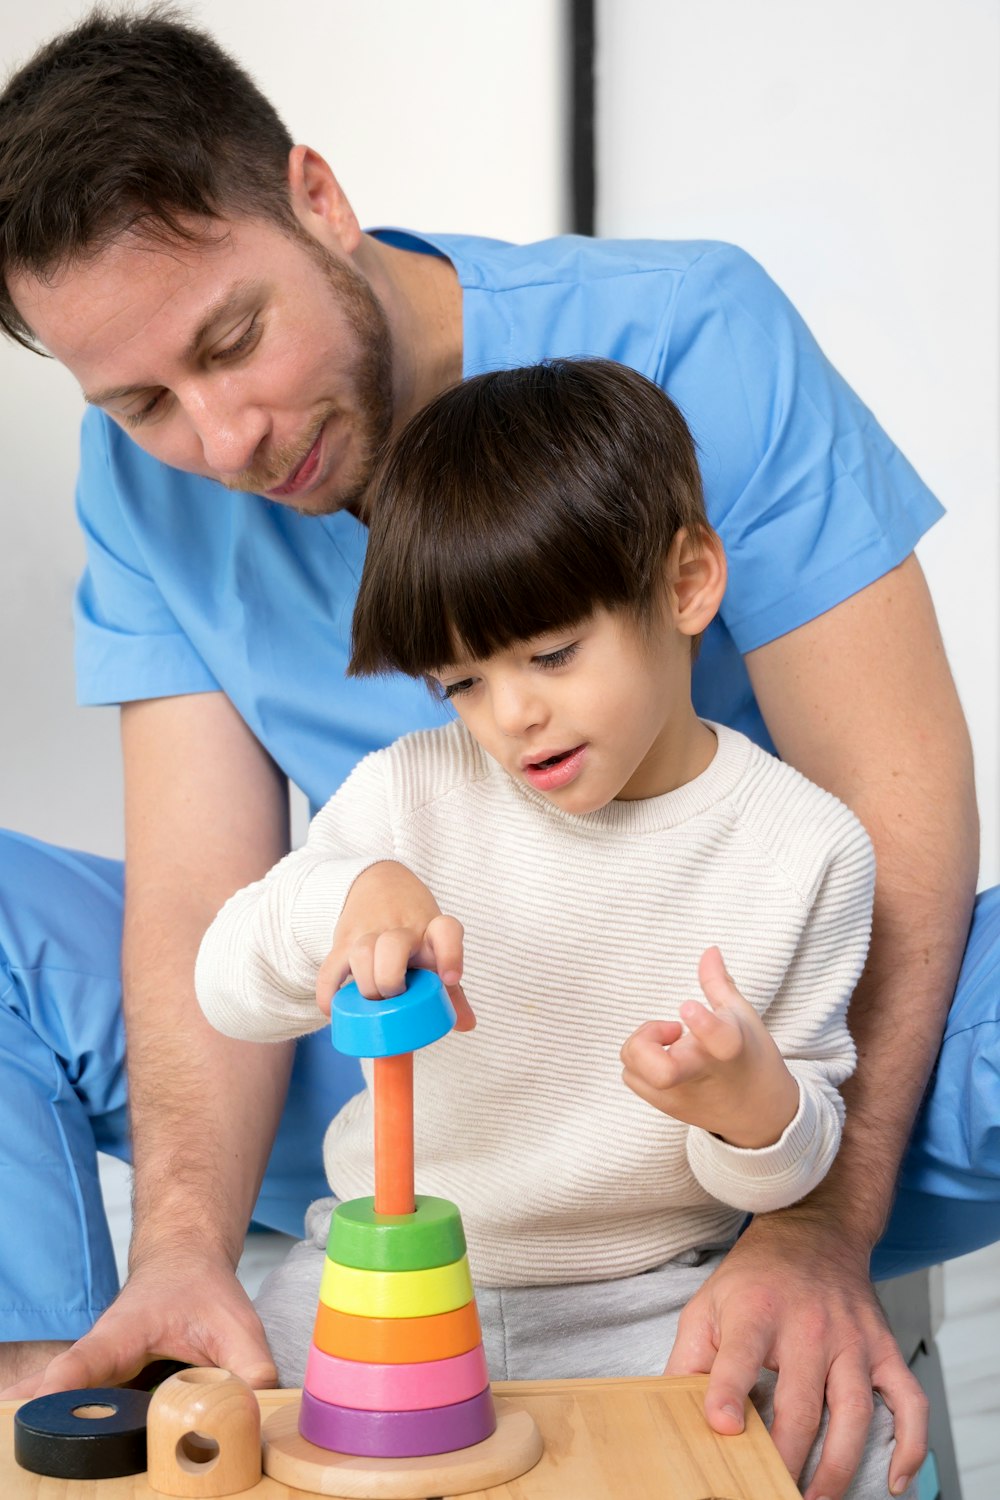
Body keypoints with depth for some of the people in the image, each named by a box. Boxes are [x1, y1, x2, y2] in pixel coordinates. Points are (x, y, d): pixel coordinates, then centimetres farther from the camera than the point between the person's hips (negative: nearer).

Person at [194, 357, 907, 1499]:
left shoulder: (805, 848, -8)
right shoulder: (413, 792, -5)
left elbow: (808, 1144, -3)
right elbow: (226, 993, -8)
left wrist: (754, 1104, -29)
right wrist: (352, 892, -29)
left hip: (644, 1303, -1)